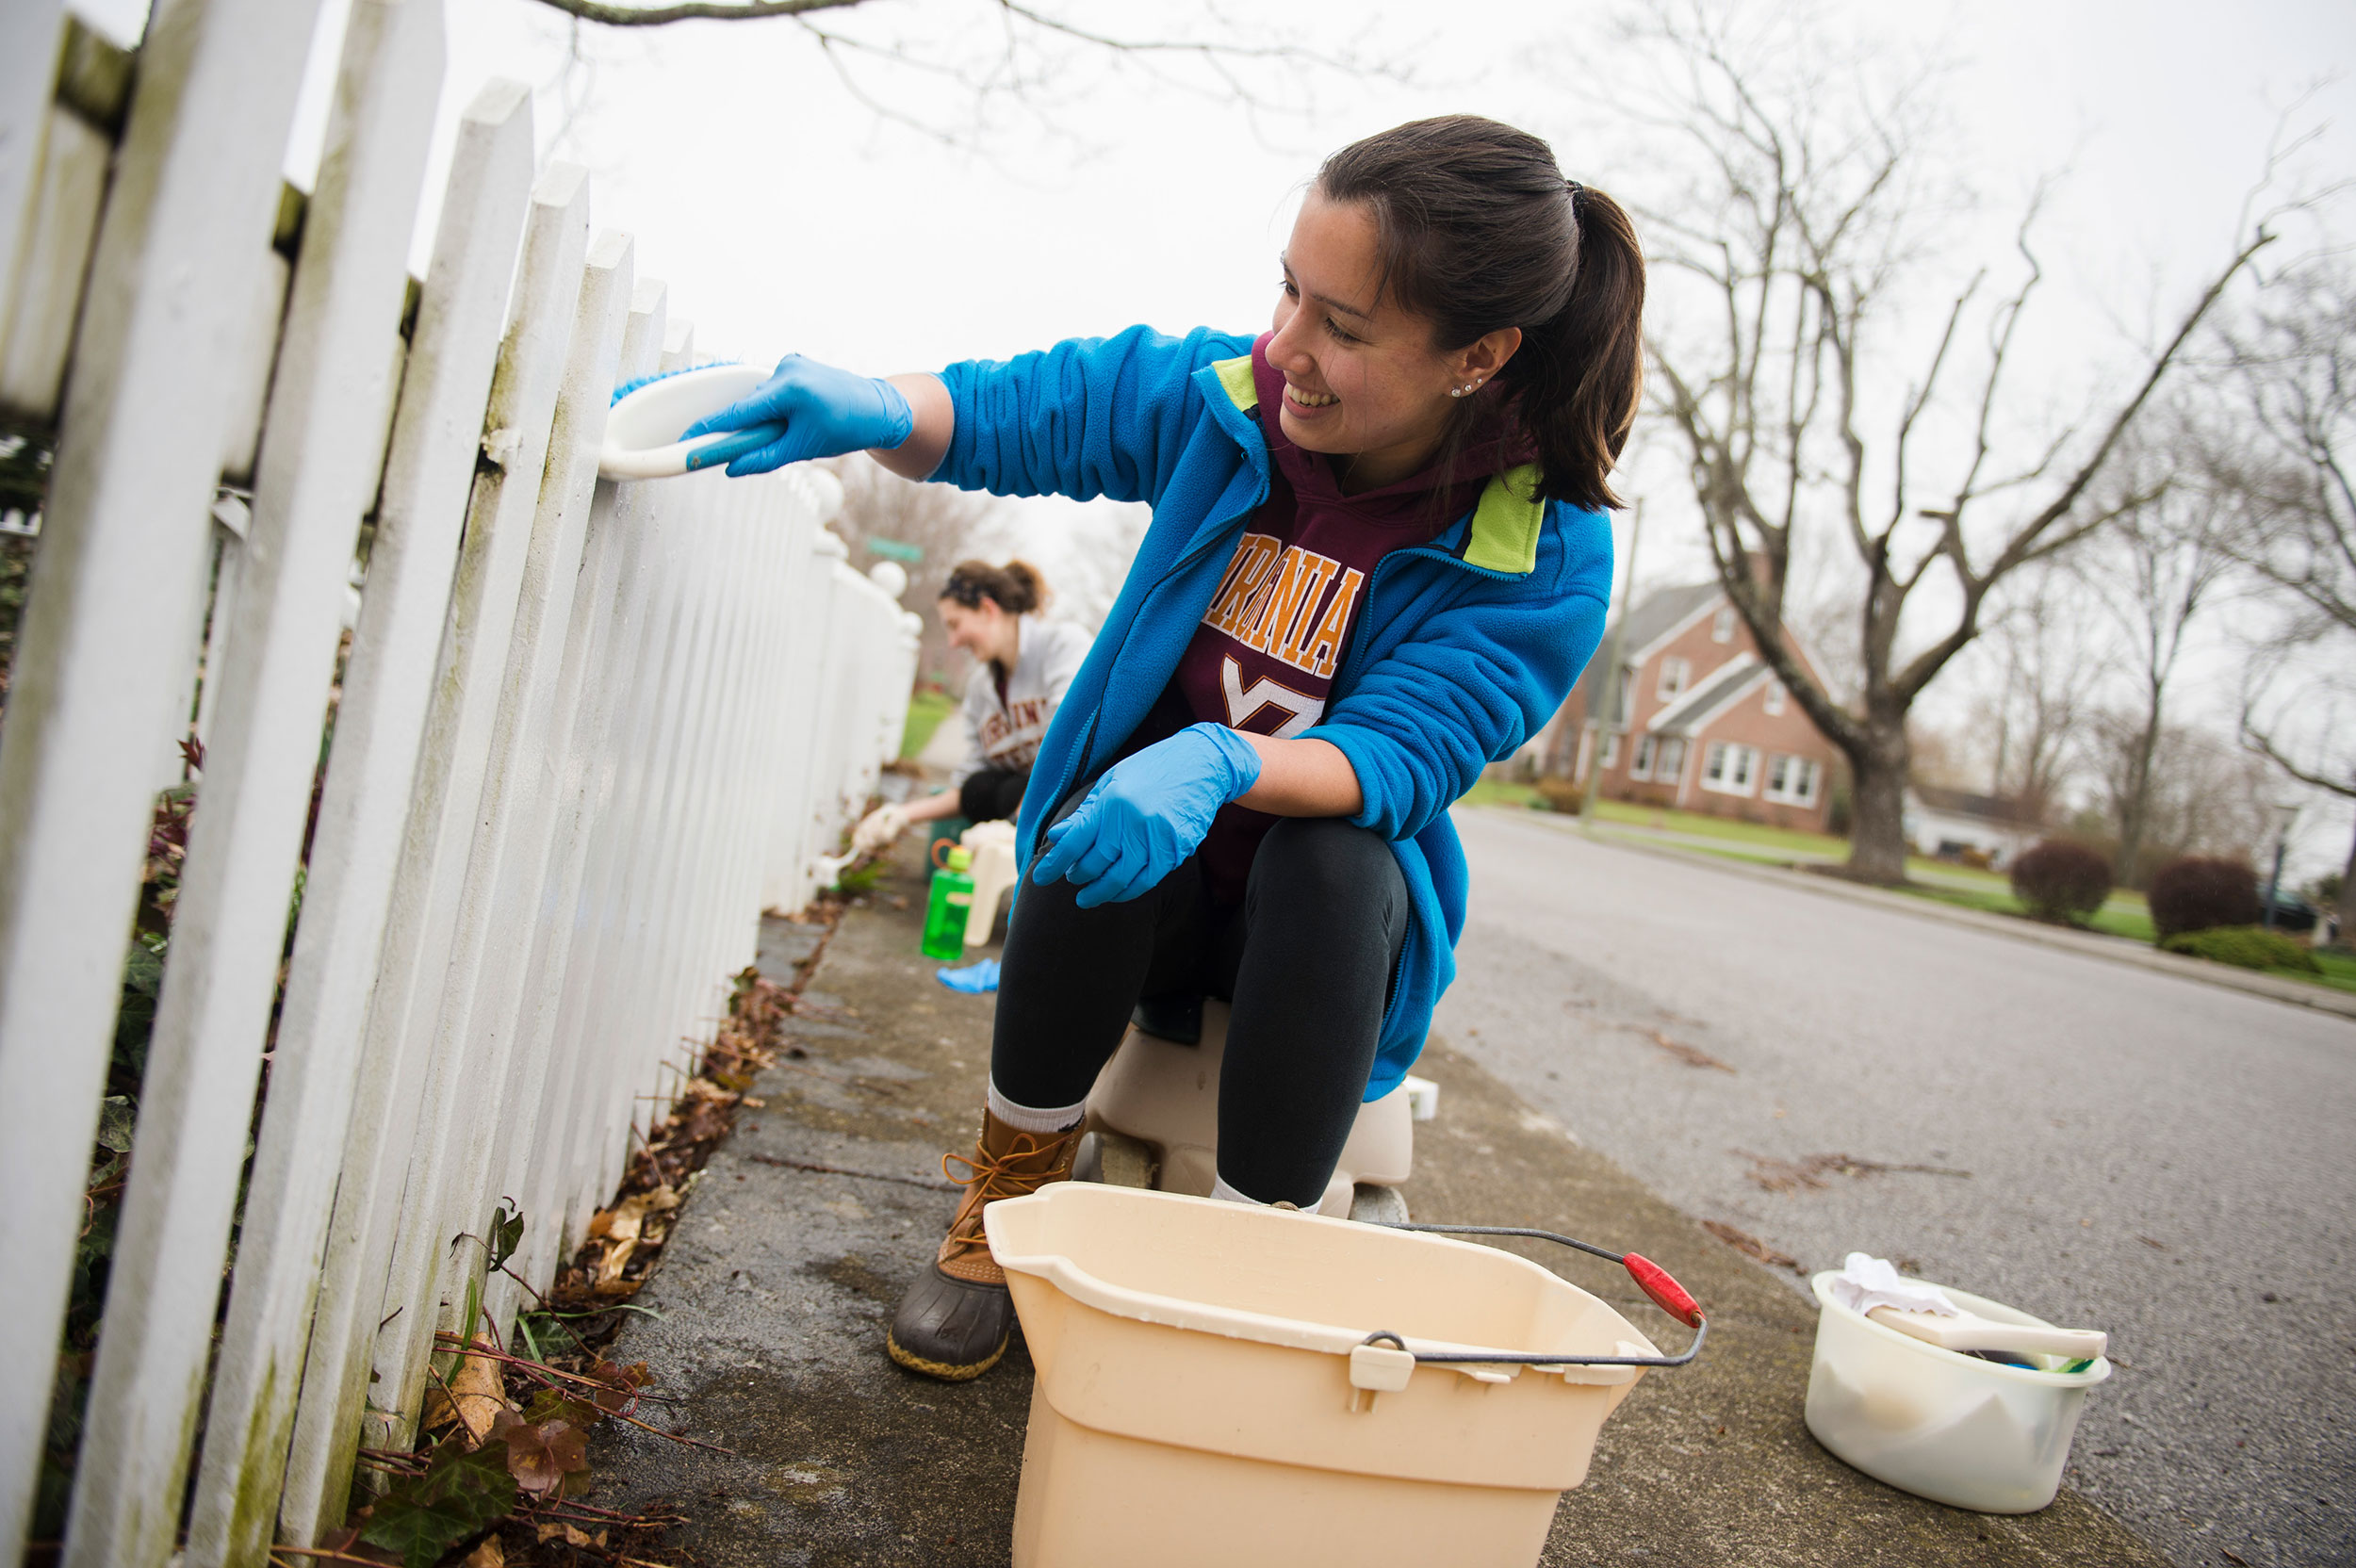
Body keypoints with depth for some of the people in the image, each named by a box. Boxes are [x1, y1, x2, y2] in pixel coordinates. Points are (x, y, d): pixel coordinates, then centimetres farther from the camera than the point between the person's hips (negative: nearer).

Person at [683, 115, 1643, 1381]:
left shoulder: (1546, 553, -18)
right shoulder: (1225, 396, -10)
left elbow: (1403, 753, -27)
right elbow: (1009, 409, -5)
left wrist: (1219, 764, -46)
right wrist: (875, 408, -28)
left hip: (1332, 912, -2)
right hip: (1146, 902, 2)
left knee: (1337, 861, -34)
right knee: (1102, 817, -31)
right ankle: (1006, 1217, -10)